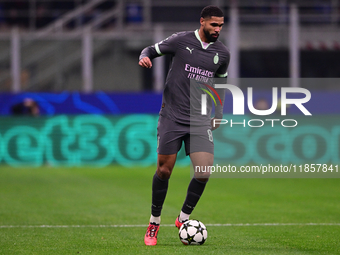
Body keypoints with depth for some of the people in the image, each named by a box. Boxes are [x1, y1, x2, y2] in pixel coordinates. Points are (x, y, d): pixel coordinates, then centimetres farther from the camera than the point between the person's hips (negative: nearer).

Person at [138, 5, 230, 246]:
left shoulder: (222, 53, 5)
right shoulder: (181, 40, -5)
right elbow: (151, 50, 4)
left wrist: (219, 114, 19)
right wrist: (144, 57, -20)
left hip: (200, 121, 3)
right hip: (172, 118, -3)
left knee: (204, 171, -11)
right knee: (164, 170, -2)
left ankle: (184, 218, 12)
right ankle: (154, 223, 17)